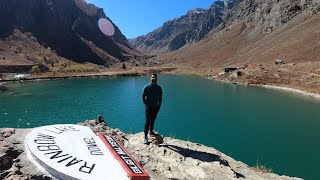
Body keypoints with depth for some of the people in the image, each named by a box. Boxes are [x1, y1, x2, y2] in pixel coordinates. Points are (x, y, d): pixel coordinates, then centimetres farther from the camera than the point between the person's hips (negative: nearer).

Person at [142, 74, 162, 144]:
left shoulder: (159, 88, 4)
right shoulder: (147, 87, -5)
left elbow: (160, 98, 11)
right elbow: (143, 96, -1)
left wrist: (159, 106, 5)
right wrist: (145, 104, -8)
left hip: (155, 107, 4)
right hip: (149, 107, -4)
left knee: (153, 120, 14)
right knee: (147, 121, -6)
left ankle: (151, 131, 33)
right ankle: (145, 136, -1)